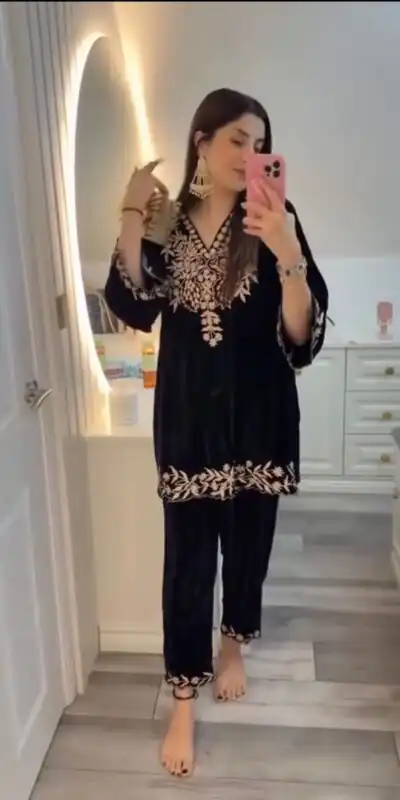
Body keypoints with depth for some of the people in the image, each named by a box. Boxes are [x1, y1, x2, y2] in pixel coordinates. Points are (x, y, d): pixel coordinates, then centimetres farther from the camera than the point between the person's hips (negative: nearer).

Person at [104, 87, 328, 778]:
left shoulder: (274, 219, -7)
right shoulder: (167, 222, 2)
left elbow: (302, 333, -17)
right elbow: (134, 309, -12)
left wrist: (285, 250, -33)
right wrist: (132, 216, -16)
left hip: (258, 416, 0)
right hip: (187, 417, 1)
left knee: (247, 541, 17)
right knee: (187, 556, 6)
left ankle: (233, 647, 46)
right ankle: (183, 705, 23)